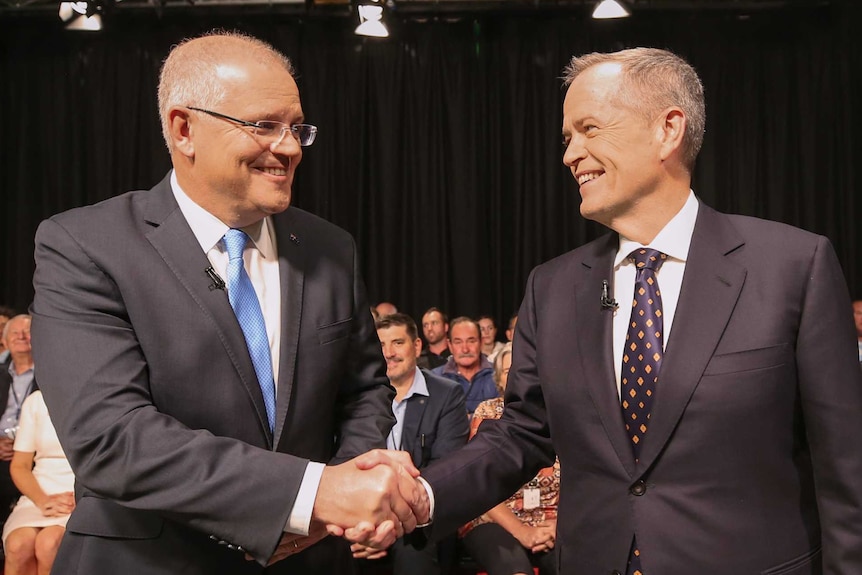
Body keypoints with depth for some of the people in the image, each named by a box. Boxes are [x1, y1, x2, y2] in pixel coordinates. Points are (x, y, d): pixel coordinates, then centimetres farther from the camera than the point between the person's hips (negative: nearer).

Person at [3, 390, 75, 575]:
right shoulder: (36, 400, 13)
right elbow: (19, 465, 10)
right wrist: (42, 500, -9)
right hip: (39, 497, 3)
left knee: (49, 543, -32)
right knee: (19, 545, -29)